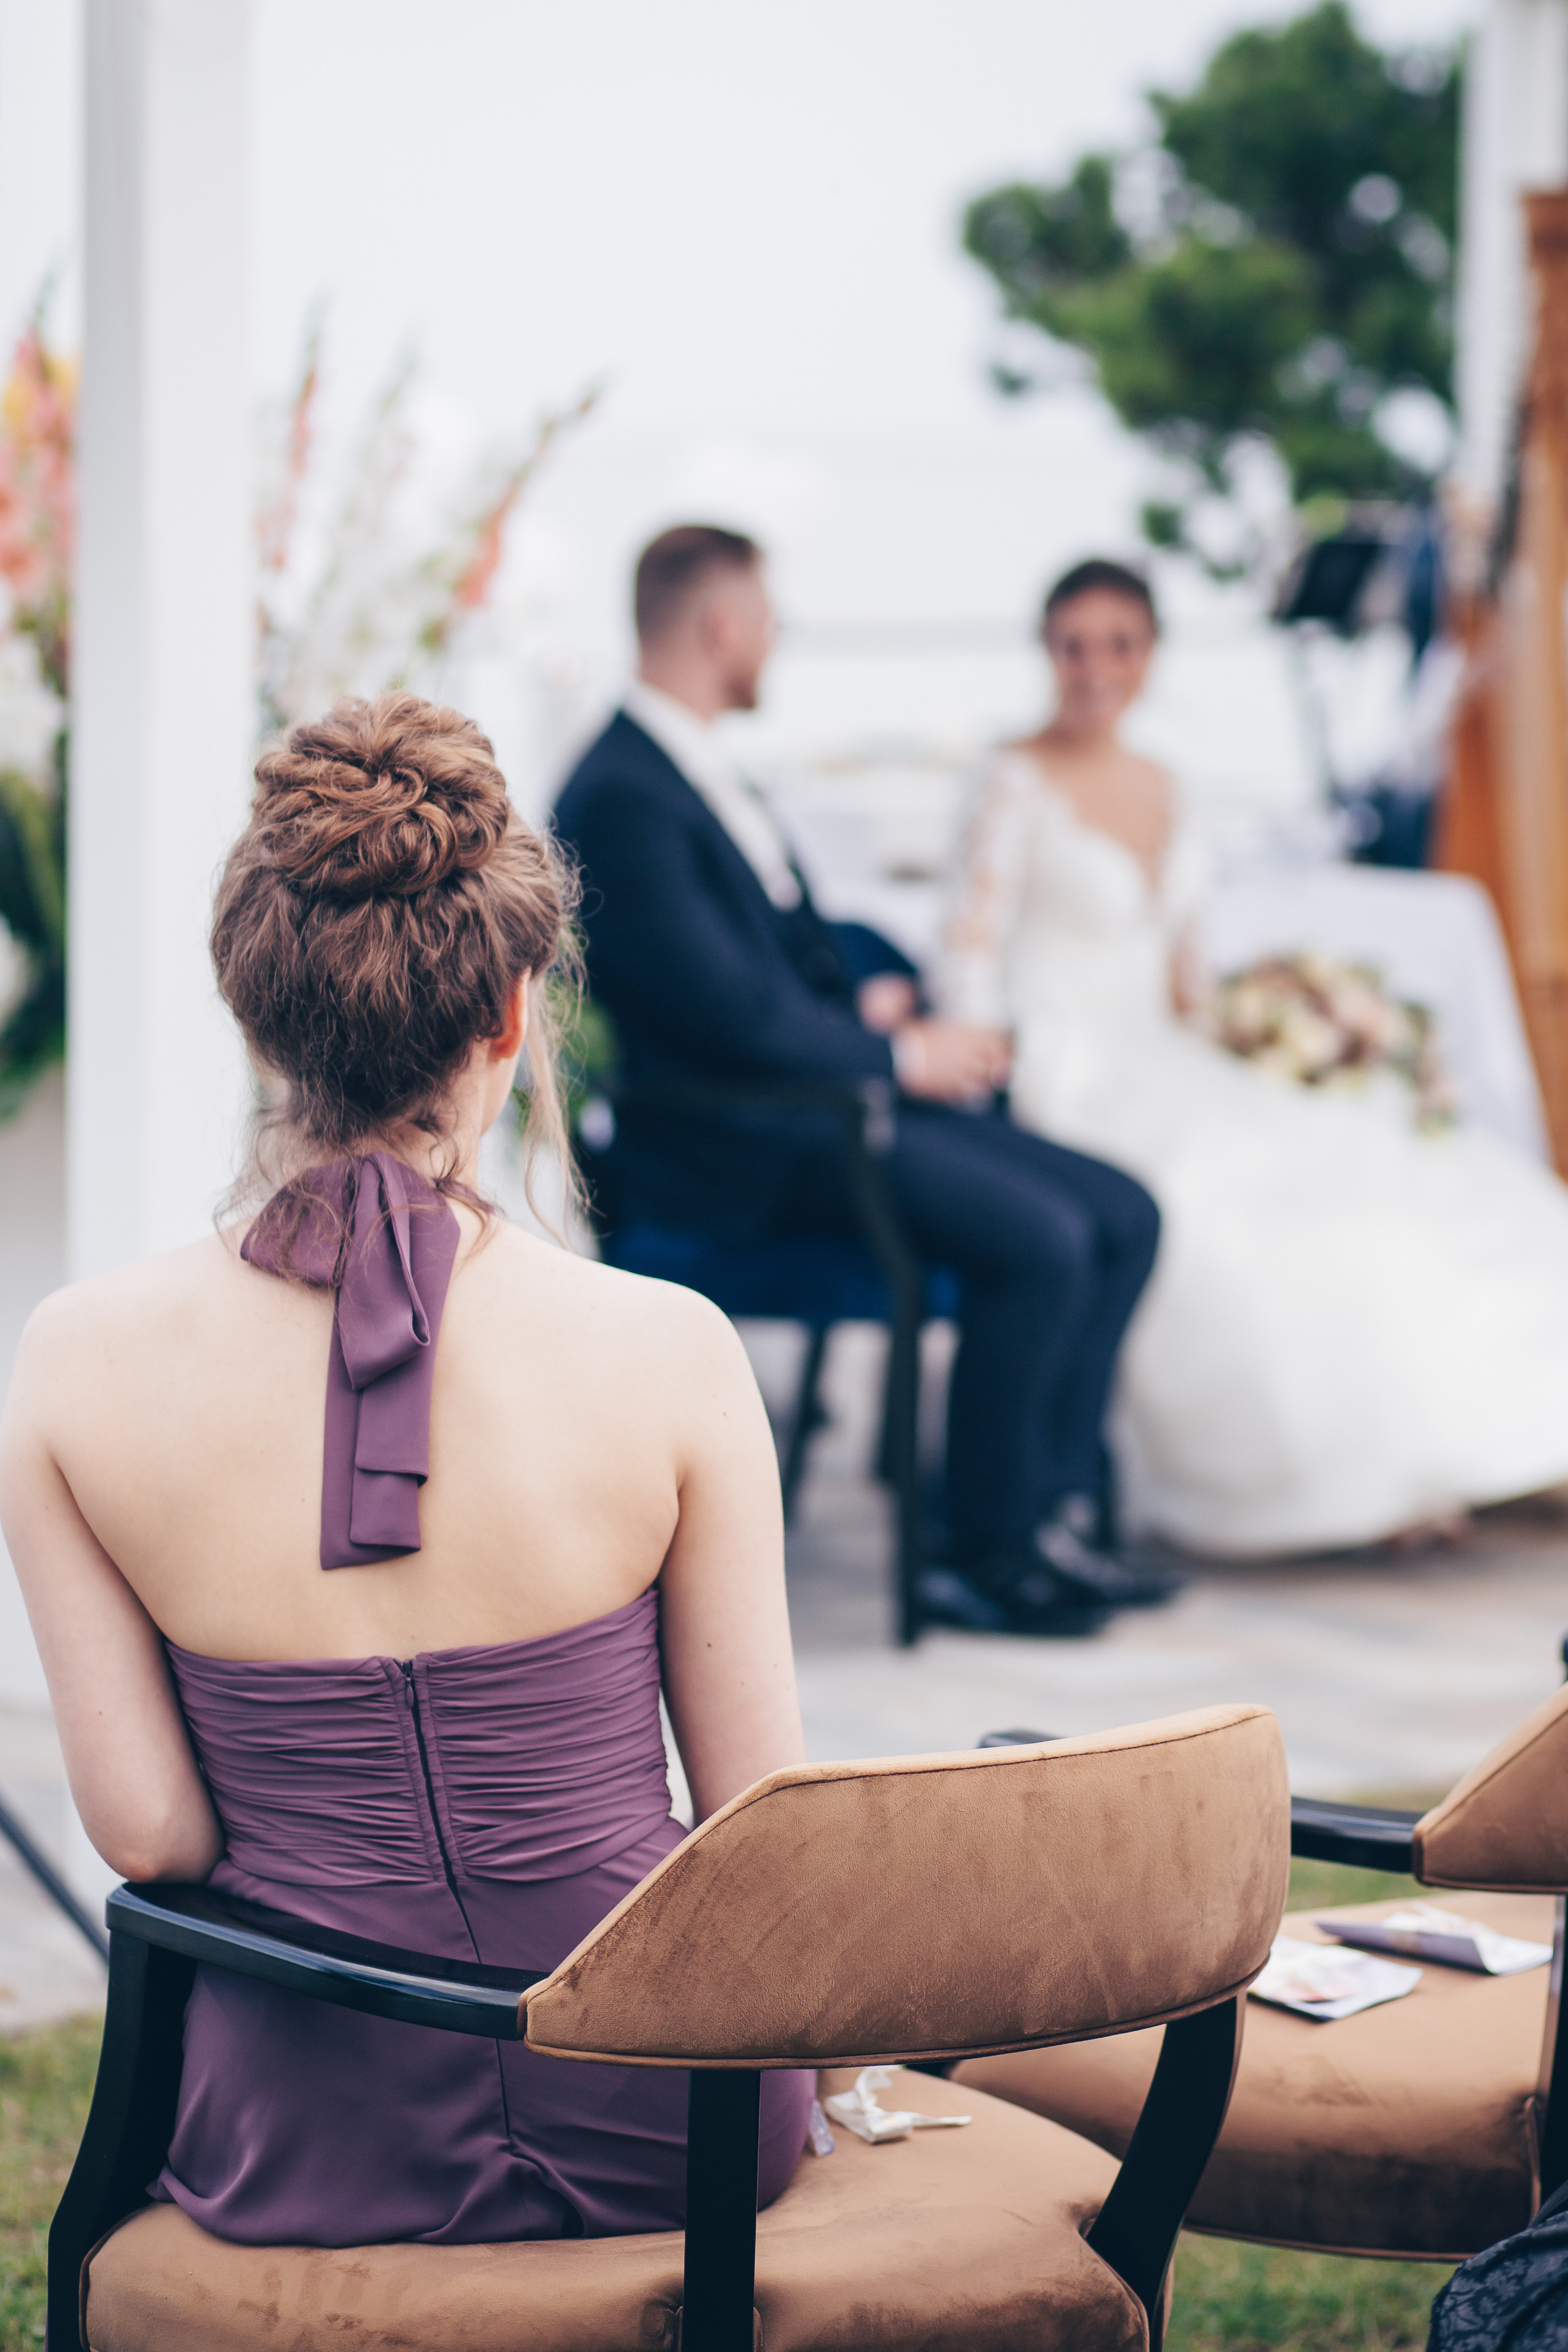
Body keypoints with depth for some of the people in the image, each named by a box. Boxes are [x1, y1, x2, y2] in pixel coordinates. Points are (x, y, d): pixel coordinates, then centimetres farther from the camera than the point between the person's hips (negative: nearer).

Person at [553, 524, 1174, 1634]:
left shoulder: (706, 769, 17)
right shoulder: (621, 796, -16)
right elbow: (728, 1011, -22)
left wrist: (872, 992, 3)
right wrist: (900, 1054, -13)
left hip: (836, 1090, 10)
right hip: (737, 1148, -10)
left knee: (1121, 1213, -1)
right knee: (1039, 1238, -25)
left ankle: (1058, 1510, 2)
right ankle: (987, 1556, -11)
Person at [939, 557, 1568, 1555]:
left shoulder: (1162, 789, 16)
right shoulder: (1019, 784, -6)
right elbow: (974, 957, -12)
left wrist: (1225, 1052, 6)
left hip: (1163, 1070, 8)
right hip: (1058, 1081, -8)